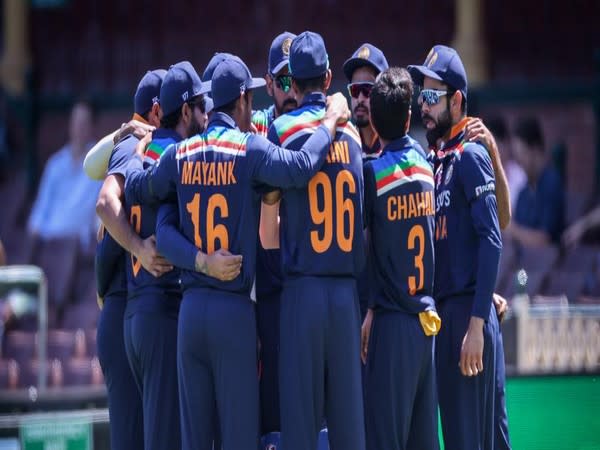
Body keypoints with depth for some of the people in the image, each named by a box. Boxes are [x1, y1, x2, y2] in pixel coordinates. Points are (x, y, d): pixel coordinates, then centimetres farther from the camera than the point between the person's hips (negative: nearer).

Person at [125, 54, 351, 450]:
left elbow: (137, 187, 19)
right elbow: (299, 167, -24)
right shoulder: (249, 149, -8)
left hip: (191, 308, 5)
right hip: (235, 310, -5)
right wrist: (331, 121, -10)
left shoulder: (180, 154, 7)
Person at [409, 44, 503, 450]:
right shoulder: (439, 161, 17)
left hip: (467, 314, -9)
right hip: (444, 314, 9)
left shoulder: (470, 157, -8)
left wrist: (476, 325, -22)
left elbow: (491, 242, -16)